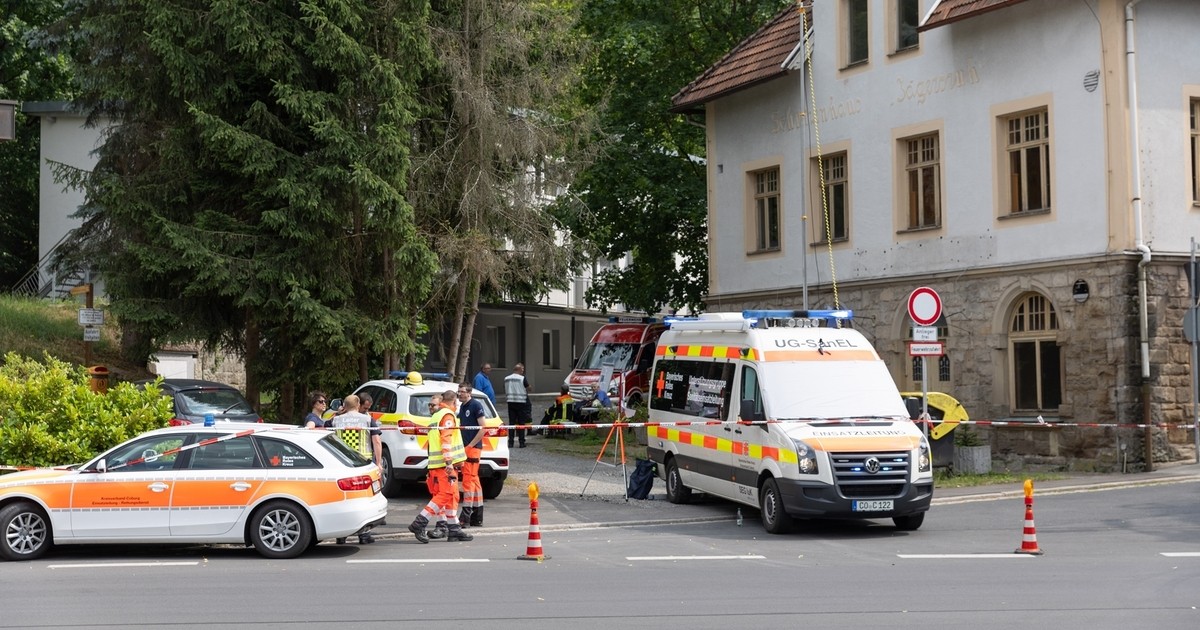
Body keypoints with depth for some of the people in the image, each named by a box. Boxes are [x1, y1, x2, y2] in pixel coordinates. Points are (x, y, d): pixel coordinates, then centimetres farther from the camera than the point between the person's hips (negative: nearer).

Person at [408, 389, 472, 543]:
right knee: (446, 495, -11)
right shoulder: (448, 415, -8)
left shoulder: (437, 416, 21)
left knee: (452, 496, 11)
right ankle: (419, 524, -15)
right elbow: (446, 440, -18)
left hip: (435, 464, 10)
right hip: (445, 464, -10)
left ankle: (454, 529, 11)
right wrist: (449, 463, -23)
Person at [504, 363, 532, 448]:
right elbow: (528, 389, -3)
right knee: (521, 422, 2)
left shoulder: (506, 379, 6)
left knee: (511, 422, 6)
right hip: (521, 402, -4)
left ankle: (510, 442, 3)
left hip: (511, 402, 4)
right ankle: (521, 442, 1)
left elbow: (505, 391, 13)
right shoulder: (522, 378, -9)